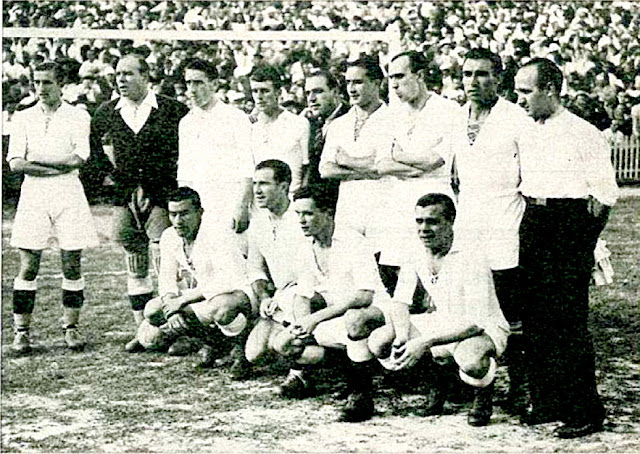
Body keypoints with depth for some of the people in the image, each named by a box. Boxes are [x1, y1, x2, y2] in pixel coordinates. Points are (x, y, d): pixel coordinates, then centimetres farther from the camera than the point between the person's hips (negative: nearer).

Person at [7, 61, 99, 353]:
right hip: (33, 195, 1)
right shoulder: (22, 119, 9)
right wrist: (58, 167, -11)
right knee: (28, 267, -2)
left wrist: (37, 160, -8)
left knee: (72, 265, 1)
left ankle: (71, 327, 11)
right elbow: (15, 163, -3)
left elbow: (79, 159, -9)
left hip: (68, 194, -1)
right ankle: (22, 332, 3)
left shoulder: (78, 117, 5)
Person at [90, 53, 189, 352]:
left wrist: (175, 176, 0)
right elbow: (92, 143, 23)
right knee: (135, 269, 8)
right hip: (124, 196, 4)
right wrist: (109, 172, 14)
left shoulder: (170, 110, -5)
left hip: (161, 195, -4)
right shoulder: (107, 113, 7)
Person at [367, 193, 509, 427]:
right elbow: (400, 304, -2)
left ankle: (483, 396, -3)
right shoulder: (415, 260, -4)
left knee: (470, 359, -42)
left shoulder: (471, 261, -25)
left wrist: (426, 342, -37)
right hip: (442, 324, 6)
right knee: (379, 341, -13)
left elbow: (477, 322, -29)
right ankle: (435, 386, 11)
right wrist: (402, 338, -25)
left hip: (483, 331, -6)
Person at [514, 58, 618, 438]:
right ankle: (546, 403, 17)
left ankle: (585, 411, 0)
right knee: (536, 320, 8)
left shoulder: (585, 135, -7)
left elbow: (604, 194, -8)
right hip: (533, 228, 7)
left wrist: (582, 242, -12)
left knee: (569, 323, -6)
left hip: (569, 227, -7)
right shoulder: (527, 135, 15)